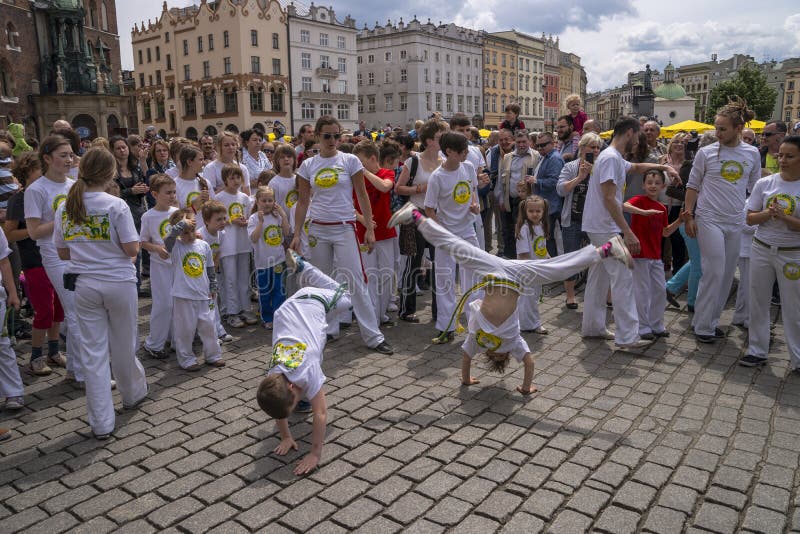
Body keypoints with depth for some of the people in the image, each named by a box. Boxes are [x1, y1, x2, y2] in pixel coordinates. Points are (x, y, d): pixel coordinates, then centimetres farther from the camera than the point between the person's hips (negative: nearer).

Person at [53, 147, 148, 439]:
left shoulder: (65, 207, 1)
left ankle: (101, 422, 11)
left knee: (93, 351, 7)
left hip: (84, 286, 3)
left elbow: (62, 253, 7)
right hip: (119, 283, -3)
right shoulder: (116, 205, -12)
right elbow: (132, 249, -13)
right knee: (123, 347, 15)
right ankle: (133, 394, 39)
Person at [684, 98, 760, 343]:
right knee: (714, 273, -8)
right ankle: (703, 326, 1)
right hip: (709, 220, -4)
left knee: (727, 275, 8)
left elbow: (755, 189, 14)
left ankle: (712, 321, 21)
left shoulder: (752, 154, 6)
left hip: (736, 223, 4)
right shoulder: (706, 152, -3)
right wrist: (689, 216, -5)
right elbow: (693, 186, 1)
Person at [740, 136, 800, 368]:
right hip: (762, 250, 3)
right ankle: (757, 351, 23)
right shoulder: (765, 183, 1)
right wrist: (767, 213, -16)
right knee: (758, 303, 10)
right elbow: (750, 218, 2)